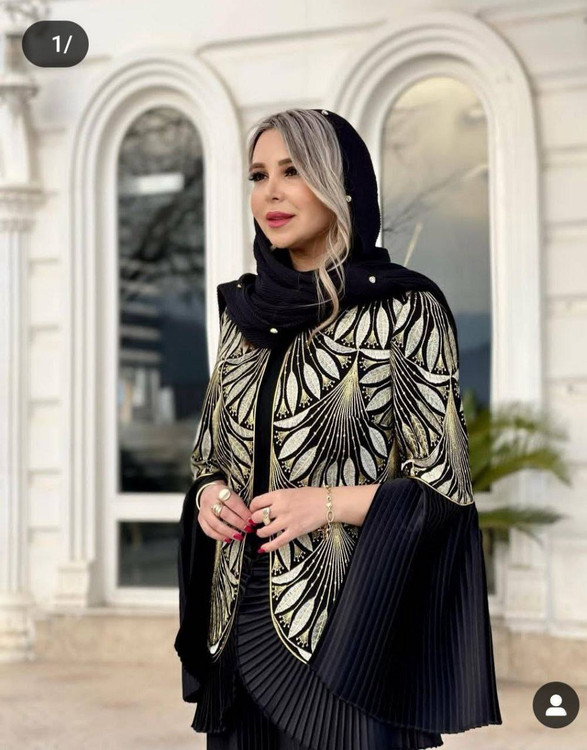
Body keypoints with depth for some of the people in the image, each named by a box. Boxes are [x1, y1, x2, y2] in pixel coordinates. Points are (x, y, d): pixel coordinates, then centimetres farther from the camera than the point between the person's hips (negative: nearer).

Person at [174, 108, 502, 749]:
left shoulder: (404, 308, -8)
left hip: (344, 621, -5)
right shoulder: (246, 311, 9)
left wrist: (327, 503, -20)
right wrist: (209, 495, -5)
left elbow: (444, 483, -8)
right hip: (240, 617, 5)